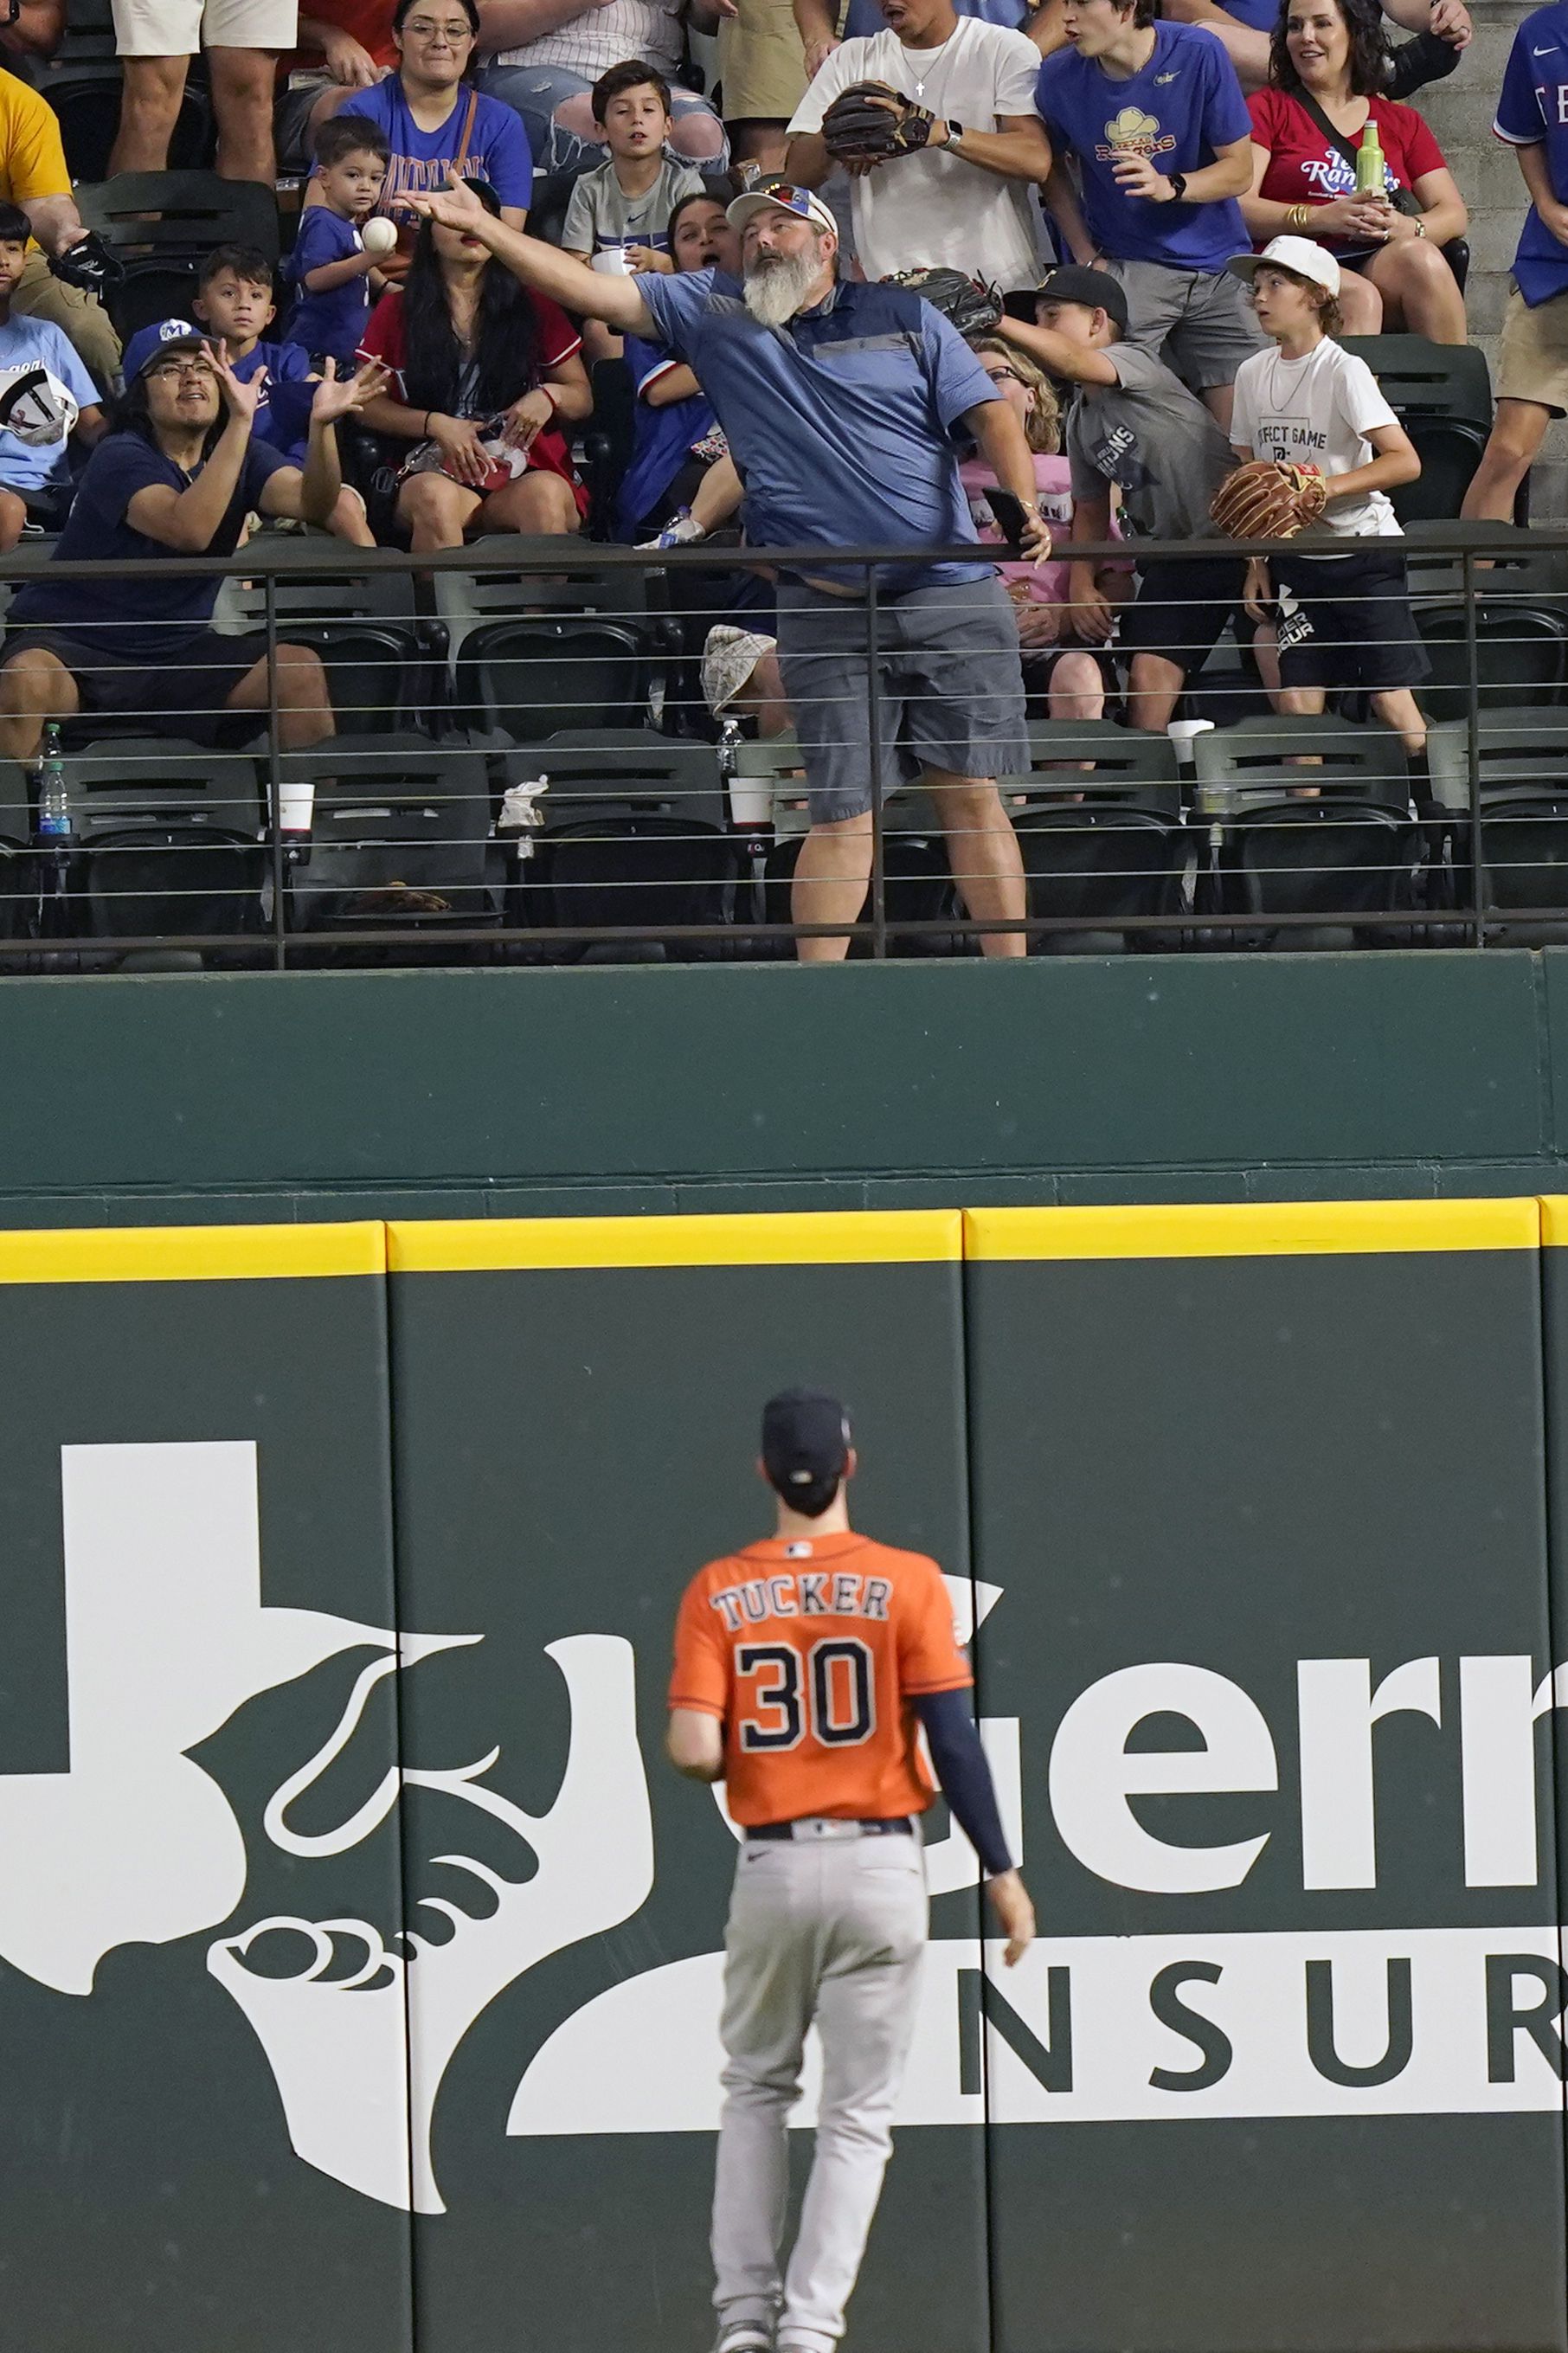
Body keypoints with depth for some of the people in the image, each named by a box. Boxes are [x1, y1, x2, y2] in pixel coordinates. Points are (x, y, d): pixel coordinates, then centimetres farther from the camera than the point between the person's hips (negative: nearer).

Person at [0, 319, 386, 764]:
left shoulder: (240, 454, 4)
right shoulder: (121, 457, -15)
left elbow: (310, 502, -14)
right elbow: (188, 530, -32)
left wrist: (322, 425, -33)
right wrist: (241, 421, -37)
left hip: (177, 649, 6)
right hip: (71, 644, -6)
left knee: (300, 669, -15)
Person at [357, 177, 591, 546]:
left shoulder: (531, 305, 16)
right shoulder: (396, 310, 16)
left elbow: (582, 397, 19)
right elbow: (368, 403, 12)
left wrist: (550, 396, -5)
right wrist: (436, 425, -5)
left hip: (527, 470, 1)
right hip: (436, 472, 0)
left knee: (544, 496, -36)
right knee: (436, 500, -37)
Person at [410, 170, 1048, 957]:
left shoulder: (903, 317, 9)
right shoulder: (712, 312, 11)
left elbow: (990, 415, 5)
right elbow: (593, 291, 7)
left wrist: (1023, 506, -13)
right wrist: (481, 226, -1)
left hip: (952, 597, -1)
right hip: (826, 611, 1)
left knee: (972, 795, 0)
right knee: (842, 812, -2)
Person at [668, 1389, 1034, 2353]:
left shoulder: (719, 1591, -1)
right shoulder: (905, 1583, -5)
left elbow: (694, 1751, -9)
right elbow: (955, 1742, -8)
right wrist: (1002, 1871, -1)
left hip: (772, 1866, 2)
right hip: (880, 1869, -2)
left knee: (757, 2090, 20)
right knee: (859, 2111, 4)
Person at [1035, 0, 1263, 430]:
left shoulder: (1199, 56, -9)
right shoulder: (1060, 77, -4)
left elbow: (1239, 171, -5)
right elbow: (1053, 170, 14)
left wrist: (1169, 187, -24)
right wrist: (1087, 257, 2)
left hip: (1215, 264, 0)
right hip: (1127, 264, 0)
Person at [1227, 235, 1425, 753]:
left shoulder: (1344, 371, -11)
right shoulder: (1252, 374, 7)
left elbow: (1404, 461, -19)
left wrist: (1324, 487, -26)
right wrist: (1256, 563, 8)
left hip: (1362, 551, -5)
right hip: (1293, 557, 5)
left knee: (1392, 703, -8)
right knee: (1296, 705, -5)